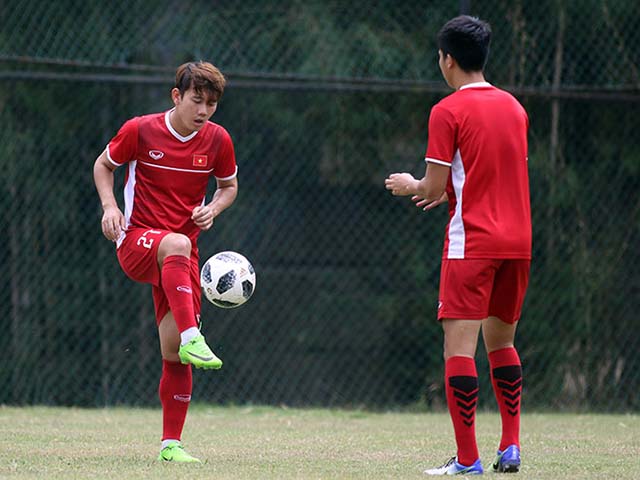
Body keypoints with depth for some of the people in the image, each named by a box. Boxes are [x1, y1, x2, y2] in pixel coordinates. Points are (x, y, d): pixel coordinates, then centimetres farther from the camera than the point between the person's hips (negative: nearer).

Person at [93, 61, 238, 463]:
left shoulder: (217, 139, 3)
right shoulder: (140, 131, -5)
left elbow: (229, 186, 18)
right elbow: (104, 164, 11)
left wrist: (212, 209, -4)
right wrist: (110, 205, -7)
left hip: (181, 257, 3)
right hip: (135, 242, -3)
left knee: (173, 351, -5)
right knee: (176, 244, -40)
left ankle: (171, 444, 3)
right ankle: (192, 338, -51)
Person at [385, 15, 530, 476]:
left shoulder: (448, 112, -8)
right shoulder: (514, 108, 12)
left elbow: (434, 187, -8)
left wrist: (411, 186, 14)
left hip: (471, 243, -7)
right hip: (517, 242, 7)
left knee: (459, 347, -6)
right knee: (501, 341, 18)